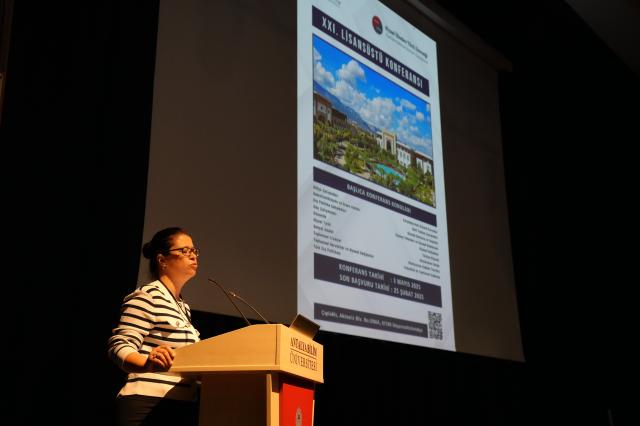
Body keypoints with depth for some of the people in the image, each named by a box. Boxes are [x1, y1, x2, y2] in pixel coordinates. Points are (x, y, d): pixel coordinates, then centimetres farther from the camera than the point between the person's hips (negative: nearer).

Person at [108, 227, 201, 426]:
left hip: (183, 407, 9)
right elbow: (120, 346, -19)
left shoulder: (182, 307, 20)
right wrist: (148, 364, -37)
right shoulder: (146, 296, -8)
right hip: (148, 406, -8)